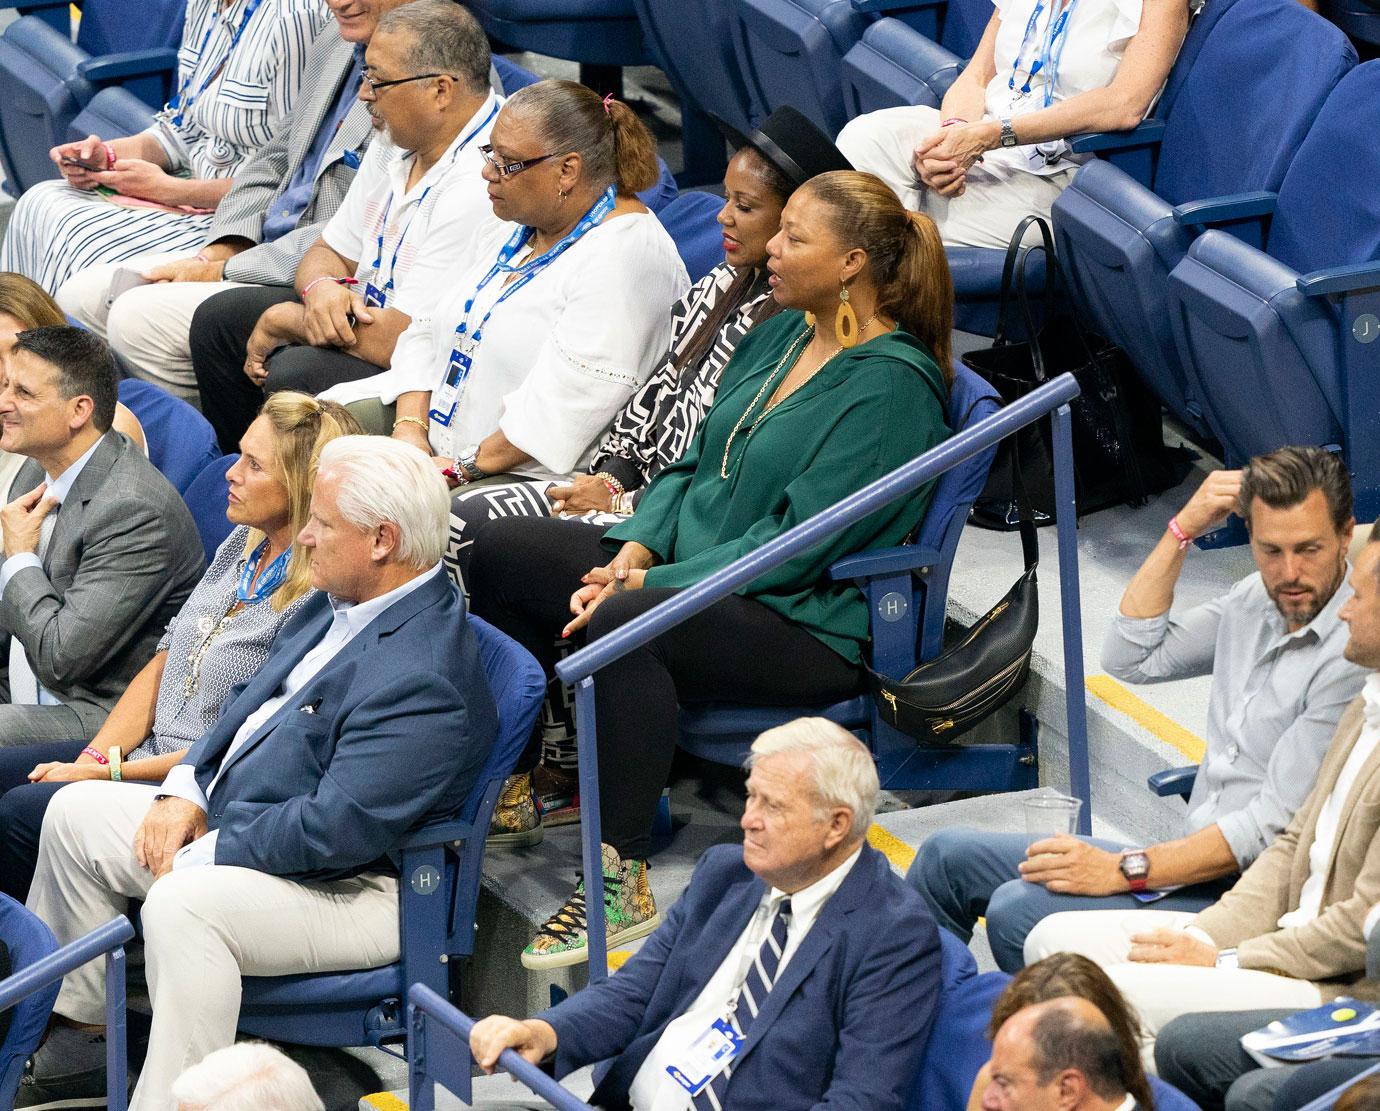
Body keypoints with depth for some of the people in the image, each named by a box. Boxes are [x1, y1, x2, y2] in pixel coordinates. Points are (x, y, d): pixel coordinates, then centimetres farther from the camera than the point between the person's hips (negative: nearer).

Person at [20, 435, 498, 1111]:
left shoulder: (422, 680, -27)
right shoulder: (337, 602, 6)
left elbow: (339, 828, -30)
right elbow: (257, 700, 19)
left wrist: (203, 855, -20)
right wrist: (186, 789, 3)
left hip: (344, 889, -11)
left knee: (181, 905, -36)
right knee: (76, 812, 13)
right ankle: (72, 1037, 23)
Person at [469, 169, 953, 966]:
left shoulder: (894, 384, -16)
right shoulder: (778, 338, 12)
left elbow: (797, 544, -22)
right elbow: (693, 466, 16)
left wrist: (646, 586, -22)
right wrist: (631, 554, -4)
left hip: (807, 624, -10)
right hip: (690, 572, 10)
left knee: (621, 626, -37)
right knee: (503, 552, 5)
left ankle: (621, 885, -33)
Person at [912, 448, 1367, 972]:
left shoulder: (1354, 655, -19)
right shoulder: (1257, 599, 9)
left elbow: (1275, 825, -22)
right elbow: (1131, 657, 16)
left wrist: (1123, 870, -23)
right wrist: (1183, 529, 5)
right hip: (1197, 862, 9)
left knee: (1020, 913, -27)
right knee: (947, 856, 10)